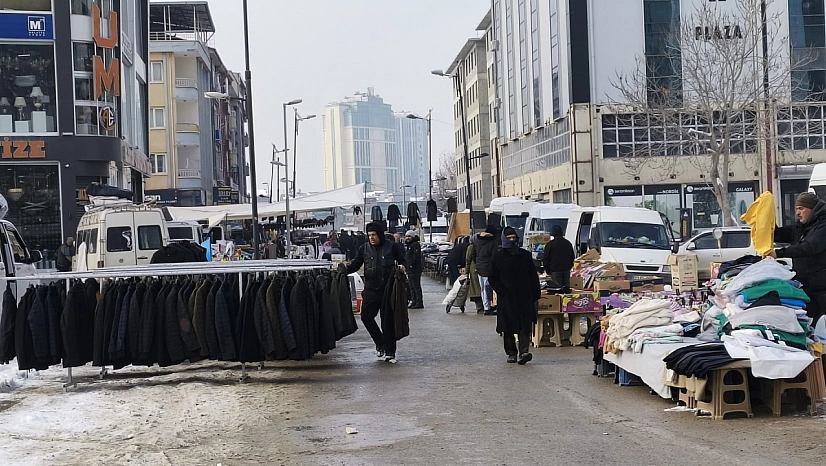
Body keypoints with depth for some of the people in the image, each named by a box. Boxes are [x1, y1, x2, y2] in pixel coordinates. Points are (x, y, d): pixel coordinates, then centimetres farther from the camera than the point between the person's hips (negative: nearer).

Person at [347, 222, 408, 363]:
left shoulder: (392, 246, 1)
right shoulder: (364, 248, 8)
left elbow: (403, 261, 7)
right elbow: (355, 265, 7)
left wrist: (402, 267, -16)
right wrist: (345, 269, -13)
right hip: (370, 289, 3)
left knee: (388, 320, 0)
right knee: (366, 316, -5)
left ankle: (390, 351, 8)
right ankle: (380, 343, 18)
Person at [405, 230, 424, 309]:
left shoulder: (415, 244, -11)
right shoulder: (409, 245, 21)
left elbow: (417, 256, -20)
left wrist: (411, 264, -19)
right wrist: (407, 265, 16)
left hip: (415, 269, -11)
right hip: (410, 270, 11)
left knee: (416, 286, -10)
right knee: (412, 287, 13)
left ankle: (419, 303, -9)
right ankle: (414, 302, 18)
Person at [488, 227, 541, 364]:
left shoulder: (525, 255, 9)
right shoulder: (498, 257, 4)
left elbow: (533, 276, 11)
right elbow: (493, 278, 5)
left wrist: (535, 295, 3)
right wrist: (502, 291, -9)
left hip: (524, 297, 1)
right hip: (507, 298, -1)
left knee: (525, 325, -10)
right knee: (508, 327, 4)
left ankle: (523, 352, -15)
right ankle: (511, 353, 14)